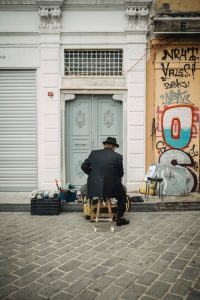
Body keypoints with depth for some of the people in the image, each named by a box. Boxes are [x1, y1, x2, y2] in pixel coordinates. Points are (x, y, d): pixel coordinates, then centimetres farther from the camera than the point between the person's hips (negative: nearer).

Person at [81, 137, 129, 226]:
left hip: (94, 188, 1)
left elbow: (84, 166, 5)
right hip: (111, 189, -1)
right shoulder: (118, 157, -4)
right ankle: (119, 219, 31)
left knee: (83, 189, 35)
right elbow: (120, 174, 3)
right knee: (122, 195, 31)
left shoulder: (94, 153, 1)